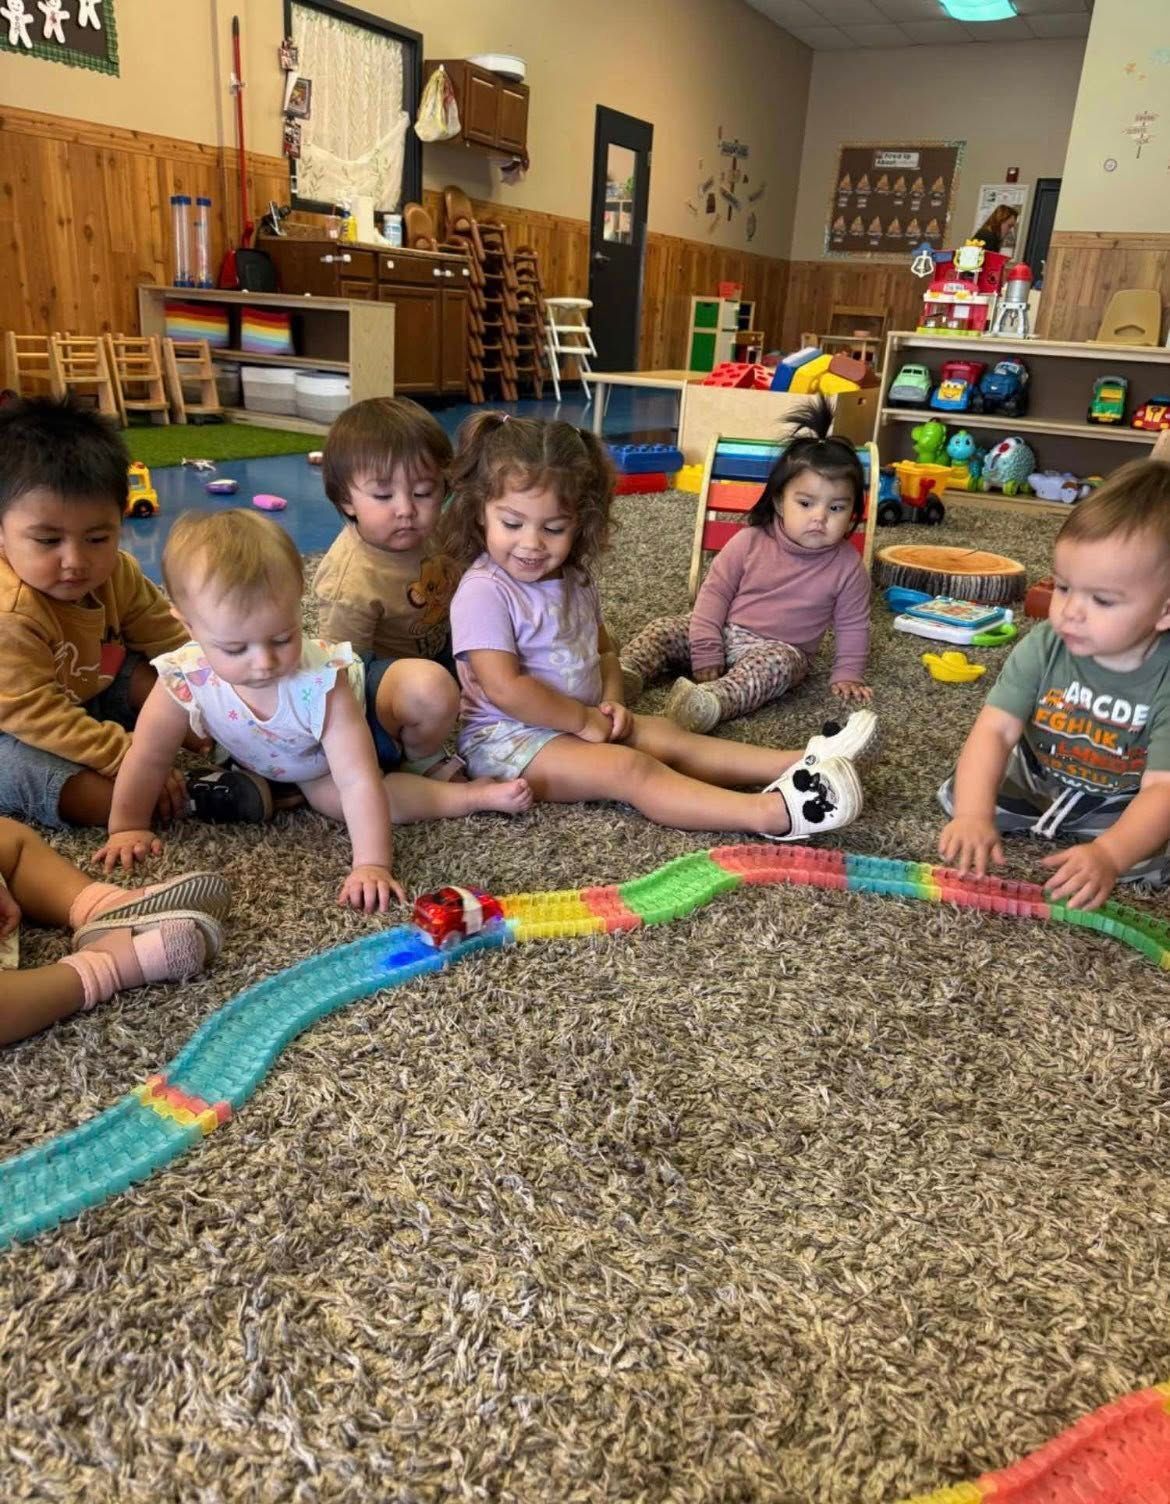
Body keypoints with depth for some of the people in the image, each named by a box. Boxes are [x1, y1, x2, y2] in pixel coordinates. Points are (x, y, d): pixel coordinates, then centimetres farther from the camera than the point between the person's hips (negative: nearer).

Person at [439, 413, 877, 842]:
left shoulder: (574, 580, 9)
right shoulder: (484, 592, -18)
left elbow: (604, 651, 18)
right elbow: (506, 689, -24)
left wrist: (610, 702, -3)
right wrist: (585, 719, -17)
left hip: (580, 724, 9)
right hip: (508, 738, -9)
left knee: (665, 736, -8)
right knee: (631, 768, -24)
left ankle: (798, 764, -17)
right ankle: (770, 813, -38)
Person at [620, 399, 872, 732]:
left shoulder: (847, 565, -7)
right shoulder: (750, 542, -8)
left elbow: (853, 626, 4)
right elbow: (714, 592, -6)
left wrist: (847, 674, -2)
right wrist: (705, 653, -14)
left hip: (779, 648, -3)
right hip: (723, 632, 3)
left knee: (779, 663, -38)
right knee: (663, 629, -12)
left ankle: (715, 701, -60)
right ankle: (627, 673, -30)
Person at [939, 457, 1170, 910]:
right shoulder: (1044, 647, -21)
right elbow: (995, 729, -27)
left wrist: (1107, 856, -51)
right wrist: (974, 815, -43)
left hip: (1120, 806, -2)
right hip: (1035, 777, 2)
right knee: (958, 796, -11)